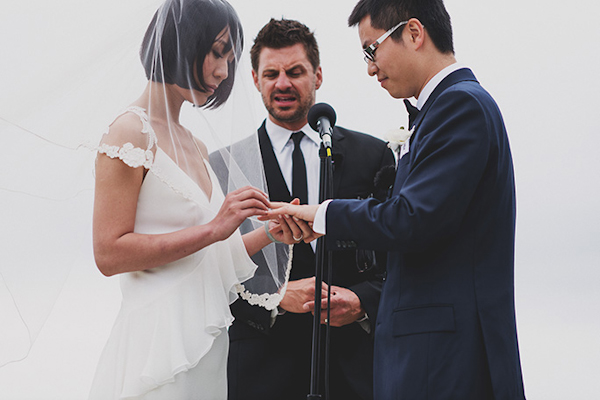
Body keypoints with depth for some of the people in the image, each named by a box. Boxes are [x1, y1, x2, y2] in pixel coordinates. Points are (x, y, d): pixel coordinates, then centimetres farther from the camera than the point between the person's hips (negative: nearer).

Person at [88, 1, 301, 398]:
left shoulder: (195, 146, 16)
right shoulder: (131, 133, -8)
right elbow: (110, 253, -16)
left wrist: (268, 233, 4)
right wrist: (213, 229, -17)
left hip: (206, 342, 8)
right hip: (160, 342, -8)